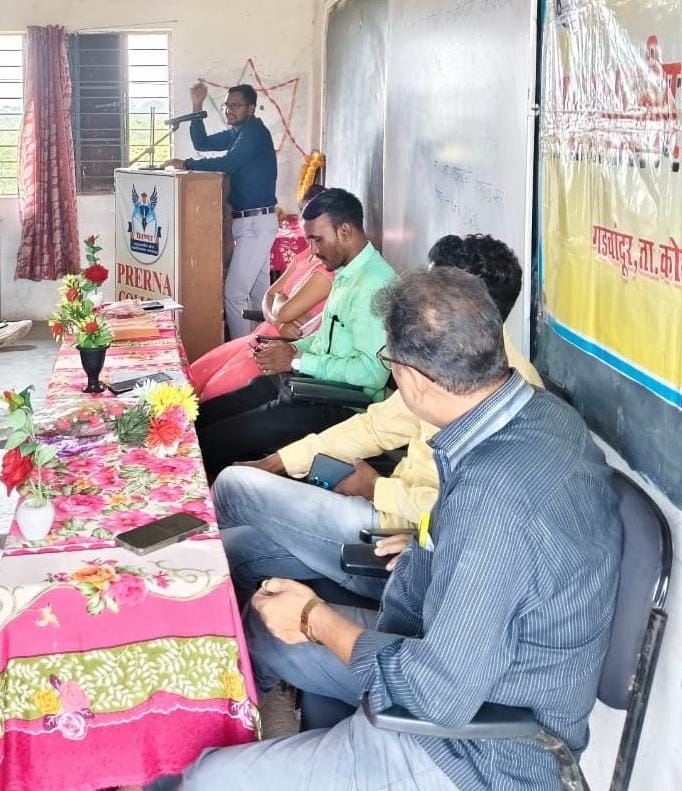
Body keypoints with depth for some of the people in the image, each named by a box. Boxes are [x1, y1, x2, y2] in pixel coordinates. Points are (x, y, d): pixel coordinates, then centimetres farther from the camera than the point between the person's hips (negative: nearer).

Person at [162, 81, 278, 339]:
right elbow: (202, 143, 20)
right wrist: (197, 106, 8)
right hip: (248, 221, 10)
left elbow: (228, 163, -24)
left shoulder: (255, 131, -13)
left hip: (256, 223, -10)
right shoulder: (237, 133, 16)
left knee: (233, 293, -13)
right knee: (259, 291, 14)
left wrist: (186, 164, -16)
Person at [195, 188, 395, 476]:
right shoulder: (347, 273, 12)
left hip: (337, 406, -10)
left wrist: (299, 360, -18)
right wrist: (293, 348, 4)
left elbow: (373, 372, -25)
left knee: (211, 443, -15)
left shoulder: (375, 285, -20)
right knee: (200, 418, 5)